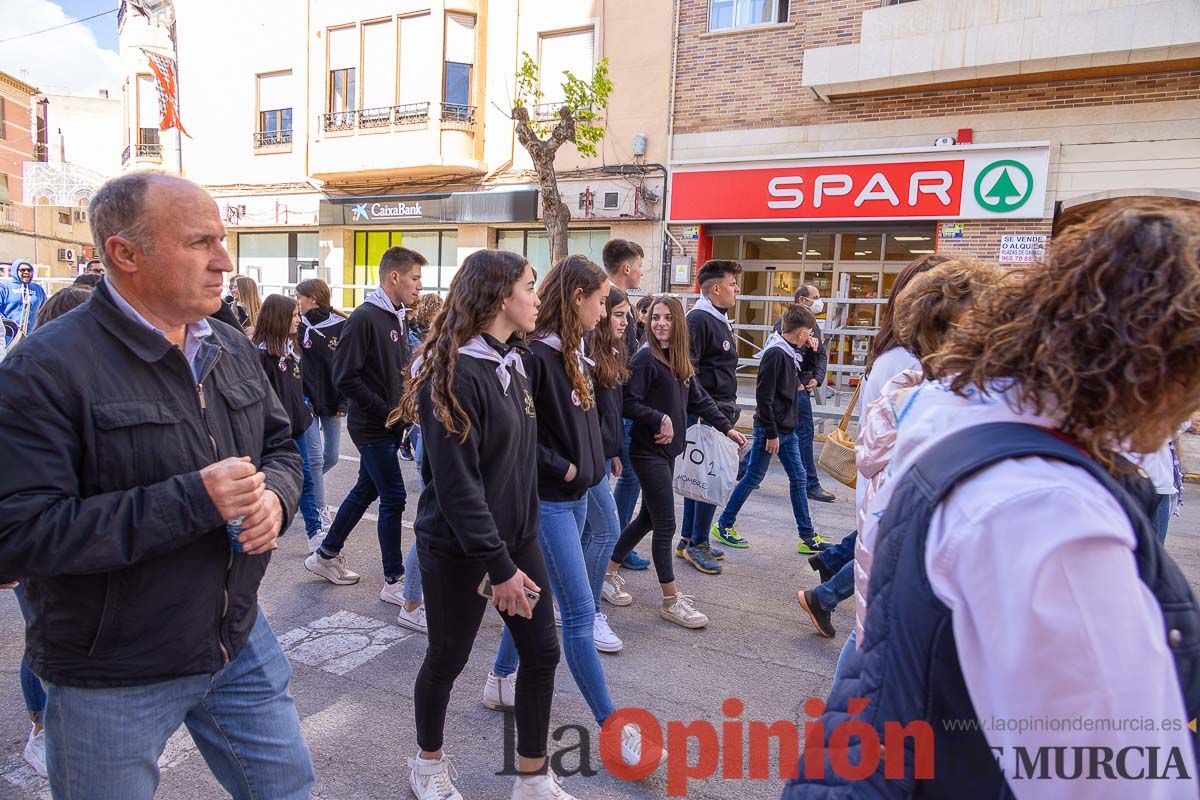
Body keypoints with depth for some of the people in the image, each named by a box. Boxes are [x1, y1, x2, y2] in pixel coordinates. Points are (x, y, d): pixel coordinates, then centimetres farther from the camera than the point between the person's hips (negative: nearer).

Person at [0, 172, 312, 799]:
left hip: (239, 638, 6)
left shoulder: (233, 349, 2)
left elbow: (281, 445, 11)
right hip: (109, 680, -5)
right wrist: (191, 500, -30)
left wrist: (273, 495, -12)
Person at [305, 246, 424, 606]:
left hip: (388, 425, 9)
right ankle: (394, 582, 10)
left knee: (365, 491, 18)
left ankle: (326, 556, 35)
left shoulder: (399, 318, 10)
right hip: (372, 426, -9)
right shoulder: (365, 317, -17)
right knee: (393, 498, -3)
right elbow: (345, 377, -20)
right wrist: (386, 411, -18)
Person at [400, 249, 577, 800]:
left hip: (517, 535, 8)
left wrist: (516, 549, 14)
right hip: (458, 548, -7)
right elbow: (456, 483, -23)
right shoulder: (455, 372, -21)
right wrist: (497, 565, -21)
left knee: (542, 653, 10)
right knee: (447, 660, 13)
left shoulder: (513, 362, 6)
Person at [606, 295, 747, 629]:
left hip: (667, 450, 8)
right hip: (648, 451, -8)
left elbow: (699, 400, 15)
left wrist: (728, 428, 14)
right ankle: (672, 601, 10)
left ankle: (609, 572, 31)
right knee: (665, 526, -3)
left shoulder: (680, 360, 10)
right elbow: (629, 403, -18)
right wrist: (662, 419, -17)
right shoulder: (646, 358, -14)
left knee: (648, 518, 16)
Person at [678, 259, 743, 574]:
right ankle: (697, 543, 6)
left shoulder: (720, 320, 18)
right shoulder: (699, 319, -14)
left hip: (719, 412, 10)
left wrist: (729, 407, 22)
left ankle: (689, 540, 23)